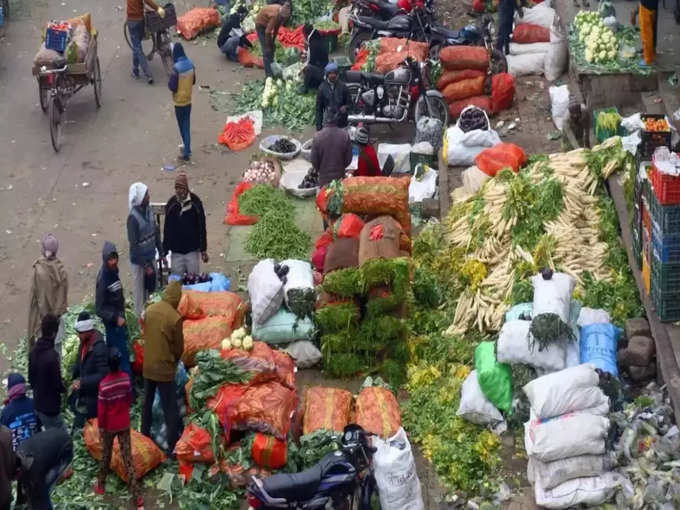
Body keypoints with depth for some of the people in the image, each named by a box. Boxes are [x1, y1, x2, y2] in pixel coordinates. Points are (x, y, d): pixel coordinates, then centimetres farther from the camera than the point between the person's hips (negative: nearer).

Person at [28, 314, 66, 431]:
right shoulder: (52, 356, -27)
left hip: (37, 404, 8)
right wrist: (64, 388, 0)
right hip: (50, 407, -8)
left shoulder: (34, 351, -1)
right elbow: (58, 385, -21)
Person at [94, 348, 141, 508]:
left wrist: (100, 426, 0)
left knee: (105, 456, 20)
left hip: (109, 426, -3)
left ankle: (101, 486, 40)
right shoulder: (126, 378, -13)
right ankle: (136, 496, 5)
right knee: (128, 459, 6)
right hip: (124, 424, 3)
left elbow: (101, 409, -16)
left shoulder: (104, 384, -24)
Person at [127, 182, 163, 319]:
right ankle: (140, 316, 19)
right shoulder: (133, 218, -22)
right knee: (140, 291, 6)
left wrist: (161, 253, 12)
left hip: (150, 257, 7)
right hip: (139, 260, -7)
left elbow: (156, 233, 12)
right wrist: (145, 265, -21)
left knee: (150, 287, 18)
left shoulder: (149, 211, 0)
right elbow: (134, 244, -21)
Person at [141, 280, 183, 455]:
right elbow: (179, 347, -10)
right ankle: (173, 445, 5)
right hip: (165, 369, -6)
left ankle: (145, 435, 33)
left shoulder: (150, 310, -3)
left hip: (148, 366, 6)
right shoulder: (175, 318, -20)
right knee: (170, 409, 2)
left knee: (147, 403, 21)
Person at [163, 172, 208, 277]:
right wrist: (165, 251, 6)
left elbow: (202, 227, -2)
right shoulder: (171, 204, 0)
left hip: (192, 249, -2)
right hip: (176, 251, 2)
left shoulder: (195, 202, -6)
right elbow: (167, 229, 6)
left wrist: (203, 250, -2)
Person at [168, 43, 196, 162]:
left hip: (179, 102, -5)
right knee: (187, 125, 11)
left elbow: (172, 87, -20)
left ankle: (187, 148, 23)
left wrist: (169, 82, -2)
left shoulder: (176, 68, -24)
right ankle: (187, 150, 11)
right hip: (188, 100, 5)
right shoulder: (191, 65, -5)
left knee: (182, 126, 11)